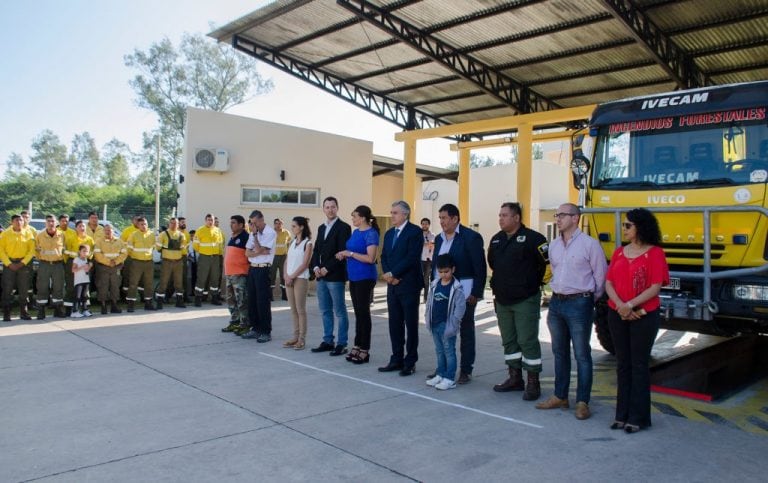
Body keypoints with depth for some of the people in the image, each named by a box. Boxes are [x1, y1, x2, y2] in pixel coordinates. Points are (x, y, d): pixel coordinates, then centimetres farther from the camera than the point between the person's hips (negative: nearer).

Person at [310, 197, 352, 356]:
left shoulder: (343, 227, -7)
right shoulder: (321, 228, 16)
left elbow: (342, 252, -14)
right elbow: (316, 250, 16)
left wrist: (327, 269, -14)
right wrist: (316, 267, -1)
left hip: (335, 276, -7)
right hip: (321, 276, 7)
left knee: (339, 311, -1)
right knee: (325, 311, 12)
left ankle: (341, 344, 5)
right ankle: (328, 341, 22)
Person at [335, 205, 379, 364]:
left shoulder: (371, 233, -12)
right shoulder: (355, 232, 12)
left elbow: (370, 258, -20)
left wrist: (350, 253, -16)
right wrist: (344, 254, 2)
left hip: (365, 277, -8)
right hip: (353, 277, 8)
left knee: (363, 312, -1)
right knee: (358, 312, 12)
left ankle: (364, 350, 7)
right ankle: (357, 346, 19)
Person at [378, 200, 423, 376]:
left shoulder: (415, 231, -8)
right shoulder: (389, 233, 15)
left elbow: (412, 257, -18)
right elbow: (384, 257, 12)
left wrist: (392, 274, -14)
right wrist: (388, 274, -6)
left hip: (409, 285, -7)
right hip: (393, 285, 7)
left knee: (410, 323, 2)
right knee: (395, 323, 10)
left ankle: (410, 362, 11)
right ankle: (397, 359, 20)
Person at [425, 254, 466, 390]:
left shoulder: (456, 287, -11)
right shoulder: (434, 285, 7)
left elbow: (461, 306, -14)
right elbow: (429, 302, 14)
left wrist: (454, 323, -16)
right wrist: (427, 317, 9)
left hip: (447, 325, -6)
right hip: (435, 324, 6)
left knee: (449, 351, 0)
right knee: (439, 351, 15)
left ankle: (450, 379, 5)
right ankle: (440, 374, 25)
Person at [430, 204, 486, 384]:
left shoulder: (471, 237, -10)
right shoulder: (439, 238, 11)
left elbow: (480, 268, -12)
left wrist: (476, 294, -15)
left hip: (464, 293, -6)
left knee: (466, 332, 6)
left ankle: (466, 370, 15)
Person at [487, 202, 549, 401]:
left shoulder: (532, 238, -12)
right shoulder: (496, 239, 11)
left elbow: (548, 261, -13)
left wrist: (533, 282, -4)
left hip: (525, 300, -7)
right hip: (502, 300, 7)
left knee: (527, 341, -4)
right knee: (509, 340, 13)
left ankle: (533, 383, 6)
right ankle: (515, 378, 25)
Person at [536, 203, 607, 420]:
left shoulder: (589, 244, -9)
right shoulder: (553, 245, 10)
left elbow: (600, 276, -5)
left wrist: (589, 300, 3)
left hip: (579, 304, -6)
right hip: (556, 302, 7)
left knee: (581, 355, 1)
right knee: (560, 352, 14)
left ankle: (582, 402, 9)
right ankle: (560, 396, 24)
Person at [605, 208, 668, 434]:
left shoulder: (654, 253, -6)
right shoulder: (619, 252, 10)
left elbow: (655, 287, -13)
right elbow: (609, 283, 4)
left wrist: (630, 305, -18)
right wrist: (620, 306, -12)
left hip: (644, 316, -5)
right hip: (617, 315, 5)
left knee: (639, 365, 2)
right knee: (623, 364, 11)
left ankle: (638, 417, 11)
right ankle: (622, 414, 19)